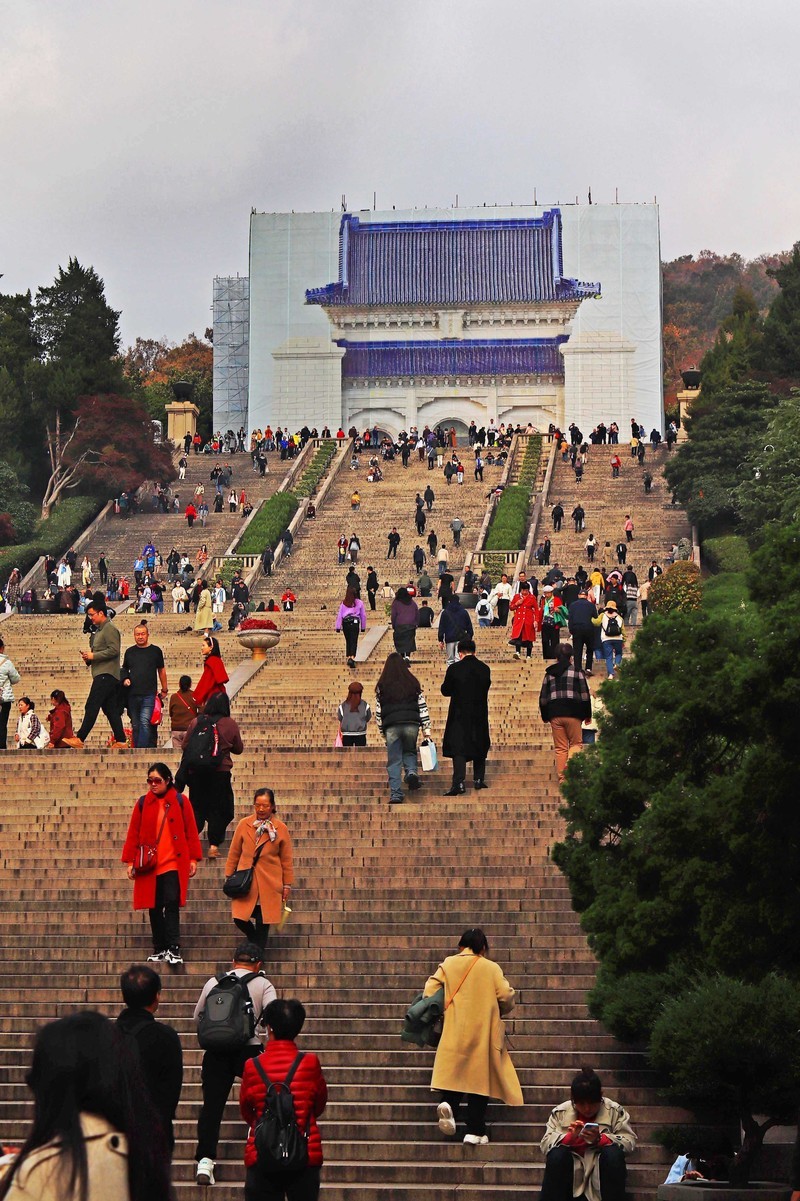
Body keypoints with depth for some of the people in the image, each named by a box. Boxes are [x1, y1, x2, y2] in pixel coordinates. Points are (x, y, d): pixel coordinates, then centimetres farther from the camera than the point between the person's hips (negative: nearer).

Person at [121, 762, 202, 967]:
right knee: (155, 907, 7)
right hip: (149, 865, 3)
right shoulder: (143, 803, 8)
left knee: (171, 903, -13)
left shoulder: (180, 802, 3)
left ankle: (174, 950, -12)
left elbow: (191, 832, 5)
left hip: (174, 863, -3)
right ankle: (159, 950, 15)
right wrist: (130, 861, 4)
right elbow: (133, 833, 9)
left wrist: (193, 858, 0)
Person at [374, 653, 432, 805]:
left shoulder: (381, 686, 5)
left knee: (394, 760, 4)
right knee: (409, 752, 21)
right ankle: (412, 772, -9)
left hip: (391, 726, -1)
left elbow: (378, 712, 8)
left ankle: (395, 794, -2)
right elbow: (423, 707, 4)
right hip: (411, 724, 1)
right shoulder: (413, 683, 6)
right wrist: (426, 730, 7)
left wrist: (382, 731, 20)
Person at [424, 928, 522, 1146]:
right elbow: (506, 997, -4)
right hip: (483, 1032, -1)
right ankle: (475, 1131, 1)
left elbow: (429, 993, -1)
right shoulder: (492, 968, 1)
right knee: (480, 1077, 4)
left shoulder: (448, 965, 5)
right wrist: (500, 1011, 17)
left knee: (455, 1073, 10)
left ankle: (448, 1104, -20)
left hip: (454, 1032, 1)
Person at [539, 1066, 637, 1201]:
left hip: (601, 1169, 0)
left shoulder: (614, 1111, -1)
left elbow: (629, 1142, -8)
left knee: (614, 1154, -30)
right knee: (556, 1154, -29)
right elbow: (545, 1145, -6)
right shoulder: (560, 1112, 0)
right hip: (571, 1170, 0)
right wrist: (570, 1136, -25)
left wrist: (600, 1139, -25)